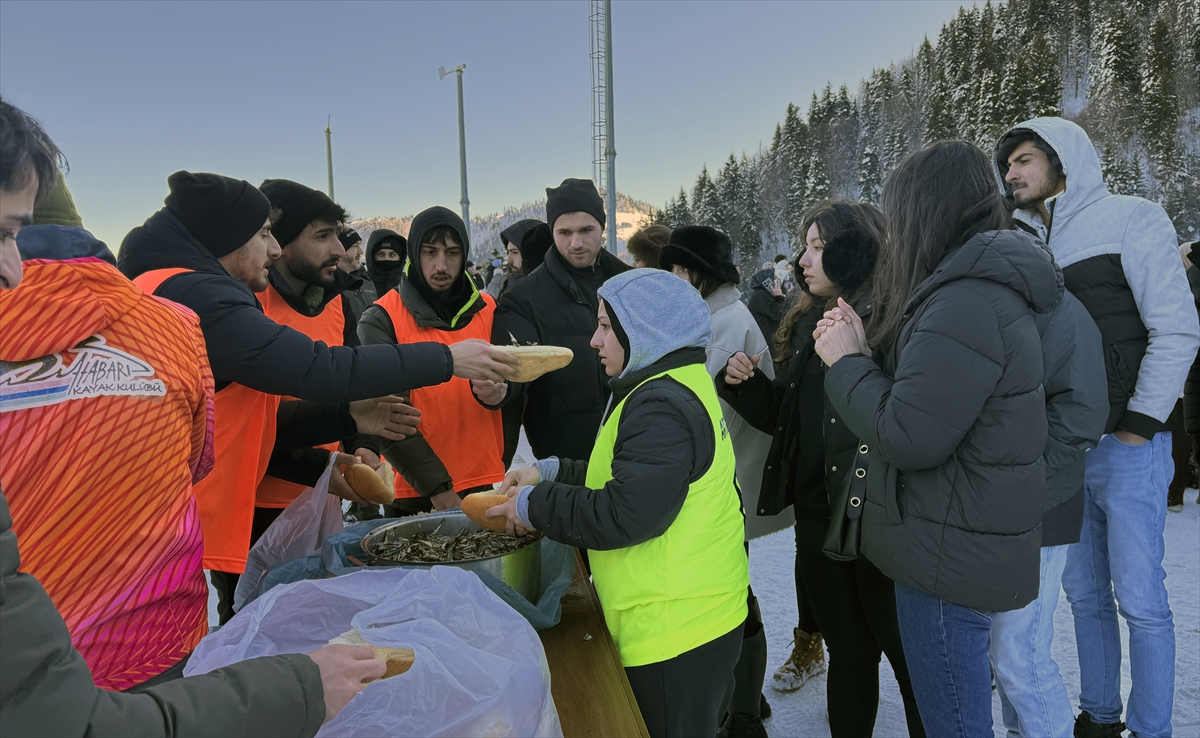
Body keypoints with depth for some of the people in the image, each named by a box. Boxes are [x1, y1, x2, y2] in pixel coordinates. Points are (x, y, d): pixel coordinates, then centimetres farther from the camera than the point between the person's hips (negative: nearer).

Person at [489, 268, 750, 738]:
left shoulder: (663, 408, -22)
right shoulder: (674, 386, 10)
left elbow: (624, 515, -27)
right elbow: (631, 475, 16)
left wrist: (533, 506, -15)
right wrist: (551, 472, 8)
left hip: (675, 630, -10)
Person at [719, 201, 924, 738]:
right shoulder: (808, 322, 11)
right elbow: (784, 416, 16)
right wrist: (745, 383, 0)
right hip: (818, 514, 7)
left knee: (906, 652, 10)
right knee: (847, 650, 20)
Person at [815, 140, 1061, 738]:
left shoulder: (965, 304, -23)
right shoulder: (987, 287, 11)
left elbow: (909, 438, -25)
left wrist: (846, 361, -12)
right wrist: (862, 348, 1)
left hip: (952, 552, -10)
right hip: (963, 546, 10)